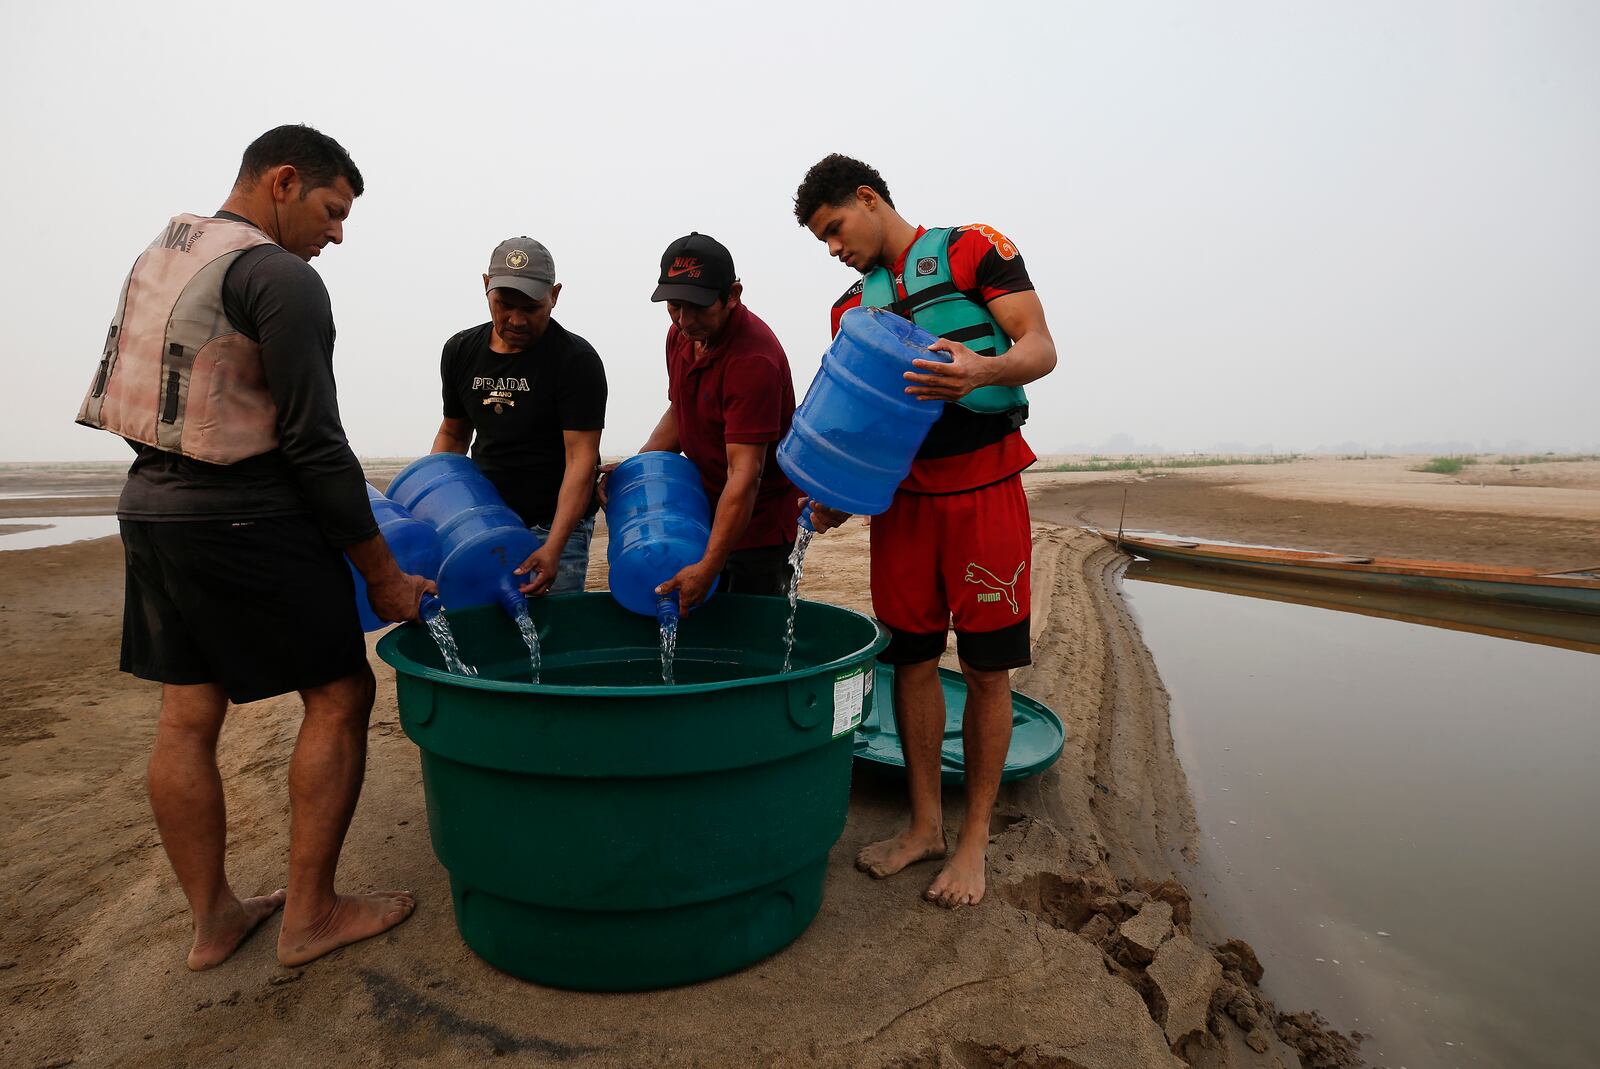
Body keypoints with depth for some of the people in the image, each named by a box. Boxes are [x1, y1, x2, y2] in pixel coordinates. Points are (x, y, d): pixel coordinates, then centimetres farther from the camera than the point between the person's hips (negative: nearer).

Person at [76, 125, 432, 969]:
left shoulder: (161, 256, 15)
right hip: (243, 518, -9)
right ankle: (309, 915, 10)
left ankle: (212, 919, 23)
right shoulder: (280, 277, -13)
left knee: (186, 717, 11)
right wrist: (384, 575, -11)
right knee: (338, 696, 2)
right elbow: (315, 444, -17)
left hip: (150, 506, 9)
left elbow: (213, 408, 16)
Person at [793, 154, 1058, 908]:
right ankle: (924, 825, 21)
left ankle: (974, 838, 16)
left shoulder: (973, 249, 2)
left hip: (983, 490, -4)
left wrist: (984, 370, -29)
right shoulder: (853, 306, 15)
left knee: (986, 668, 1)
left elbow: (1040, 348, -7)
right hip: (901, 496, 5)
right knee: (912, 658, 6)